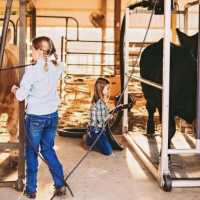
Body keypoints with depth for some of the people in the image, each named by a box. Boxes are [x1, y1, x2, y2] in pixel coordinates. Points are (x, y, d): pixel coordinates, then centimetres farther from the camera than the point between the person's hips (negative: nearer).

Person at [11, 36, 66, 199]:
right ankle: (61, 184, 14)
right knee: (48, 150, 19)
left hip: (36, 117, -5)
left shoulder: (32, 71, -18)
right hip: (53, 115, 5)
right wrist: (52, 59, 35)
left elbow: (21, 96, -13)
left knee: (31, 153, 10)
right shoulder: (57, 67, 0)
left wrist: (15, 89, 7)